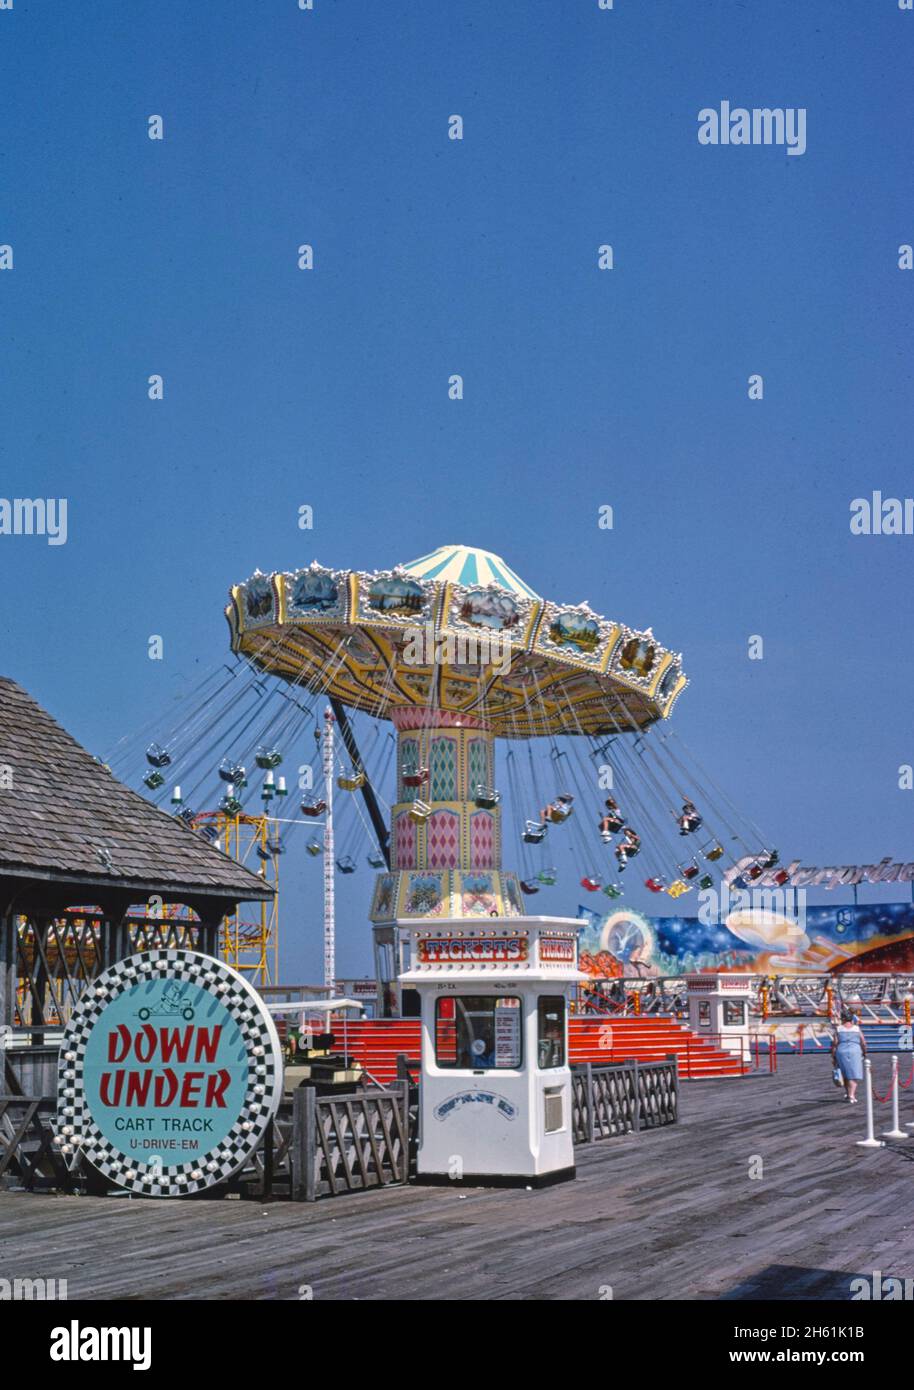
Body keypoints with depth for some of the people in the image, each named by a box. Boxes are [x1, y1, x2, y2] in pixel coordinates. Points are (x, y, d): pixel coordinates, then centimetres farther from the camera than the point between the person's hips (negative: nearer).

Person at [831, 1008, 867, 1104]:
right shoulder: (857, 1029, 3)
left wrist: (833, 1056, 3)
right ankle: (851, 1096, -17)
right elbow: (863, 1043, 2)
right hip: (855, 1053, -1)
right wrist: (864, 1053, 18)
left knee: (846, 1075, 18)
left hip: (841, 1053, 1)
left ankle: (849, 1094, 29)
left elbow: (834, 1044, -3)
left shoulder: (838, 1029, 1)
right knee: (853, 1076, -1)